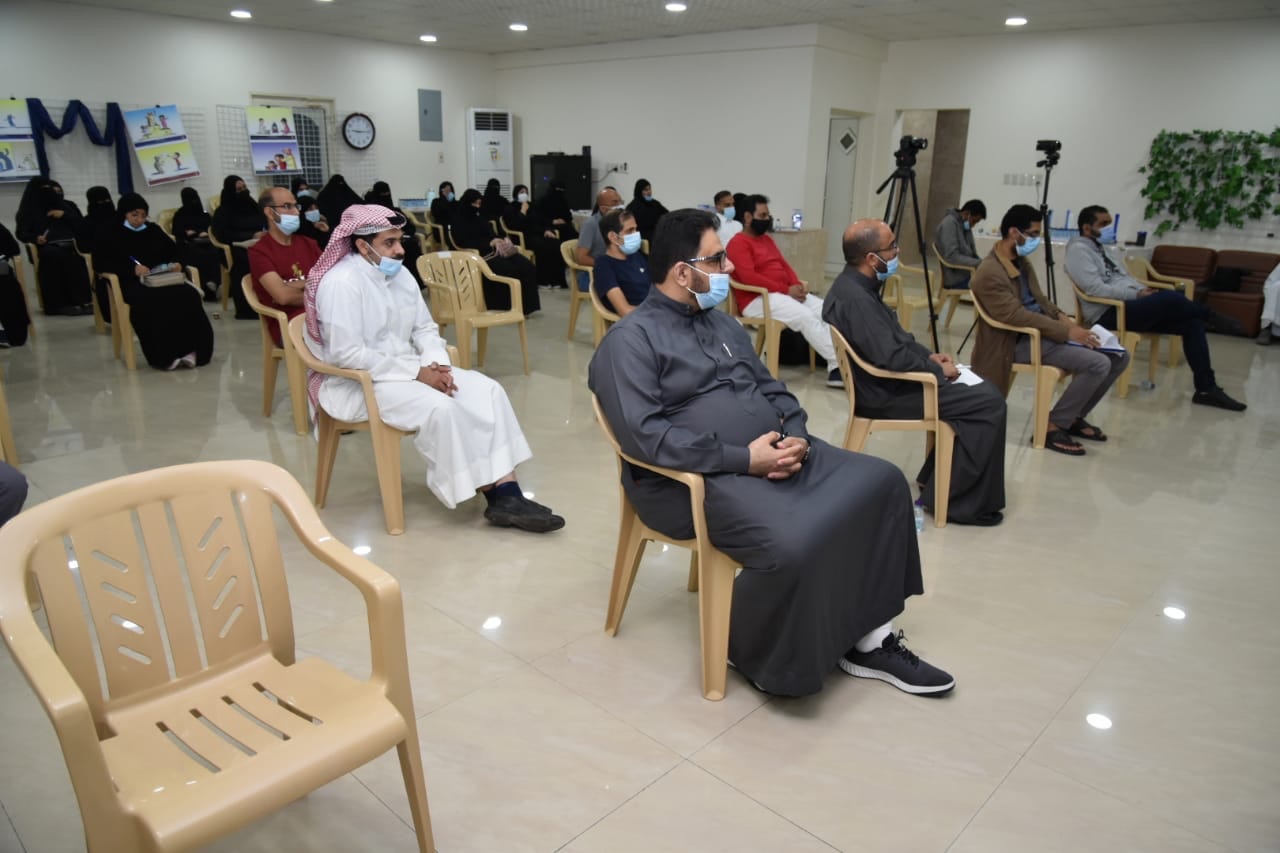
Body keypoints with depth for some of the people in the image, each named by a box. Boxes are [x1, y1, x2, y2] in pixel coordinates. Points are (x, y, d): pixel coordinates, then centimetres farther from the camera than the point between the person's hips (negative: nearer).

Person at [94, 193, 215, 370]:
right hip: (132, 283, -3)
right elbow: (100, 263, 2)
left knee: (189, 295, -30)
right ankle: (163, 356, -36)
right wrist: (132, 269, -13)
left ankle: (189, 350, -34)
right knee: (151, 302, -39)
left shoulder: (154, 230, 24)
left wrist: (175, 263, 1)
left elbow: (173, 251, 27)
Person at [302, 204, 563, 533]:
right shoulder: (341, 283, -17)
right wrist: (416, 372, -22)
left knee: (487, 389, -12)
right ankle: (493, 493, -14)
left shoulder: (400, 275, 8)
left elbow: (425, 328, 12)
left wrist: (435, 364, -11)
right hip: (358, 382, -8)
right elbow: (347, 354, -23)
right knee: (439, 407, -32)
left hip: (408, 370, 8)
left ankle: (506, 492, -18)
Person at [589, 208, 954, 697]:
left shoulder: (723, 324, 19)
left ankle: (868, 639, 4)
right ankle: (759, 655, -1)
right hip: (700, 479, -8)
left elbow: (772, 390, 18)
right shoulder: (630, 340, -8)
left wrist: (794, 437, -5)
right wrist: (743, 458, -22)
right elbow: (645, 435, -20)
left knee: (881, 483, -3)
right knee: (793, 545, -32)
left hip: (777, 454, 9)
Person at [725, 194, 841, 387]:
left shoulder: (767, 239, 21)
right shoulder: (738, 243, -8)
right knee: (805, 316, -28)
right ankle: (836, 365, -25)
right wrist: (786, 290, -17)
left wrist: (798, 284, -3)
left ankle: (838, 362, -19)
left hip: (785, 293, 9)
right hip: (758, 300, -9)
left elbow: (783, 264, 20)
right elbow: (749, 278, -19)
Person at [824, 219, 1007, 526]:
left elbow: (896, 336, 20)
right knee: (989, 403, -11)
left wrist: (929, 355, 7)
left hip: (888, 380, 10)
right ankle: (955, 499, -3)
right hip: (883, 393, -10)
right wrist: (938, 370, -12)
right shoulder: (854, 298, -24)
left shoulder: (858, 285, 8)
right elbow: (892, 358, -27)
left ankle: (939, 479, 17)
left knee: (983, 391, 12)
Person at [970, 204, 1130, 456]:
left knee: (1119, 356, 4)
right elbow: (1017, 316, -26)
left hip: (1043, 330, 10)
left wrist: (1062, 316, 1)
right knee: (1098, 363, -24)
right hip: (1019, 341, -10)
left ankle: (1074, 417, 15)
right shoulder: (989, 273, -19)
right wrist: (1066, 331, -24)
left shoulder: (1021, 262, 12)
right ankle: (1053, 426, -11)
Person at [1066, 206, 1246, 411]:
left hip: (1129, 304, 10)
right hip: (1108, 313, -10)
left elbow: (1121, 278, 23)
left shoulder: (1100, 246, 23)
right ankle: (1212, 317, 5)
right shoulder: (1078, 249, -7)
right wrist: (1137, 294, -16)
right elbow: (1096, 289, -19)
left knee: (1192, 322, -5)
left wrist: (1143, 289, 2)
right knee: (1170, 298, -28)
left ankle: (1206, 388, -5)